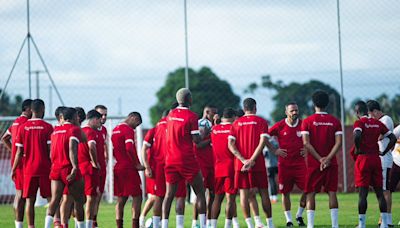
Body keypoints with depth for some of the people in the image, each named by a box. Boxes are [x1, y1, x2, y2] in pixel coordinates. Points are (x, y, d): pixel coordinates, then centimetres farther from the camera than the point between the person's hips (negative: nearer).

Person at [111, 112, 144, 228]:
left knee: (121, 199, 9)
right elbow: (129, 149, -22)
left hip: (118, 167, 8)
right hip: (128, 168, -8)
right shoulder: (128, 130, -11)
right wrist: (137, 164, -14)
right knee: (137, 197, -2)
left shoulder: (115, 130, 15)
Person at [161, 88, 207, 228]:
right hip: (187, 160, -5)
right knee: (200, 192, 5)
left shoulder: (170, 115, 9)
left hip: (171, 160, 5)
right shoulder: (191, 116, -9)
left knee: (169, 194, 7)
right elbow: (196, 140, -11)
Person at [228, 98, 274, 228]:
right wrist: (252, 160, -13)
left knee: (243, 193, 1)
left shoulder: (236, 123, 8)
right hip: (258, 164, -1)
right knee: (263, 193, 7)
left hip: (240, 165, 1)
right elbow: (263, 142, -11)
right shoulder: (261, 122, 1)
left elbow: (231, 145, -2)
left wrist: (243, 160, -9)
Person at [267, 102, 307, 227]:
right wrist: (274, 150, 0)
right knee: (285, 192, 4)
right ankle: (288, 219, 15)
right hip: (284, 164, -1)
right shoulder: (279, 126, -3)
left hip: (300, 163, 1)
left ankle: (299, 215, 14)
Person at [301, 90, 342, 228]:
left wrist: (320, 159, -10)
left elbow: (306, 143, -10)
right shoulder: (335, 121, 4)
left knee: (311, 193, 4)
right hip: (331, 164, 2)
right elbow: (338, 143, -7)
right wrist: (328, 158, -12)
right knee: (332, 193, 3)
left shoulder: (307, 122, -2)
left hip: (313, 164, -1)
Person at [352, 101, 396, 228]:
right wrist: (384, 152, 13)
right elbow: (393, 138, 9)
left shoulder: (359, 123, -6)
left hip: (363, 158, -5)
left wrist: (357, 149, -12)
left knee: (363, 193, -2)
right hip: (376, 158, 5)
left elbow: (357, 135, -27)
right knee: (379, 192, 8)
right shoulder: (378, 123, 11)